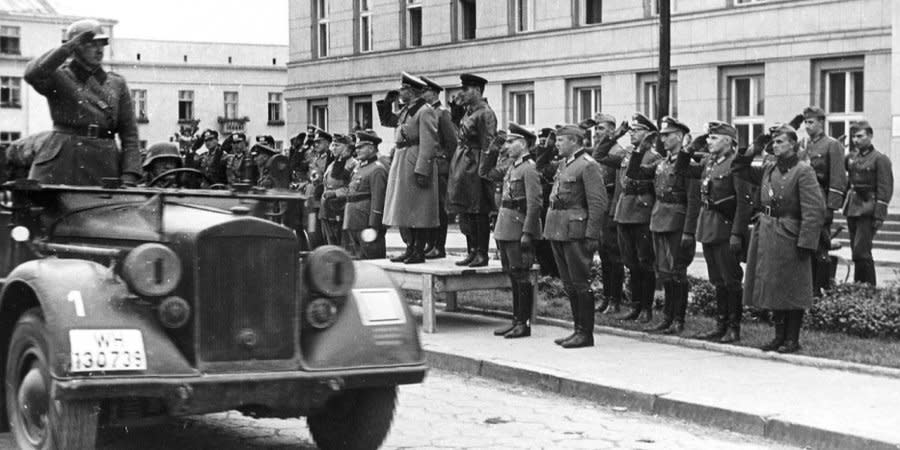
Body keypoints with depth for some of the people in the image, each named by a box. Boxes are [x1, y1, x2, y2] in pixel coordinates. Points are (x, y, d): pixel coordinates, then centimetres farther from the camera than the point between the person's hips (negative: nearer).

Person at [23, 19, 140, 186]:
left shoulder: (117, 84, 15)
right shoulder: (58, 78, 8)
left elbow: (130, 136, 10)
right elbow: (33, 74, -17)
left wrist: (129, 179, -3)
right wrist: (69, 46, -10)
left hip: (104, 169, 2)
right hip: (61, 168, -2)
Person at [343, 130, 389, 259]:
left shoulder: (377, 169, -11)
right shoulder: (358, 167, 17)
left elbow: (378, 199, -17)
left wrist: (373, 227, -21)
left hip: (366, 224, -9)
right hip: (352, 224, 9)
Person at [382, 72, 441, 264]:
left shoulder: (425, 111, -13)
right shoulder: (406, 110, 15)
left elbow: (429, 144, -18)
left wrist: (422, 171, -22)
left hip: (415, 163, -9)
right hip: (401, 161, 9)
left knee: (418, 210, -4)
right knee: (408, 210, 13)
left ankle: (419, 252, 1)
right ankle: (411, 248, 21)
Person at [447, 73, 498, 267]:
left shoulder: (486, 113, -12)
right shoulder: (468, 112, 15)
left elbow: (488, 144, -16)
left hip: (475, 164, -9)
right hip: (462, 162, 9)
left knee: (479, 213, -4)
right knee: (465, 212, 11)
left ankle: (482, 254, 2)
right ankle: (472, 251, 18)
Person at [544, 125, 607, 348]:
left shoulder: (588, 166, -11)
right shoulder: (564, 163, 16)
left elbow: (598, 204, -15)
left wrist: (591, 236, -18)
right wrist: (550, 228, 17)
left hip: (575, 231, -9)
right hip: (558, 230, 9)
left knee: (579, 283, -4)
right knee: (569, 284, 12)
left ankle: (586, 334, 2)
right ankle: (579, 329, 20)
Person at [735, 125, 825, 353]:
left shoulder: (803, 171, -10)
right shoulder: (769, 169, 10)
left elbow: (815, 210, -15)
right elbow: (745, 171, 26)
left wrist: (805, 242, -20)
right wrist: (746, 158, 4)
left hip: (789, 238, -7)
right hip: (766, 236, 7)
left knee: (791, 291, 1)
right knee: (772, 289, 12)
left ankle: (792, 339, 10)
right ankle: (779, 336, 22)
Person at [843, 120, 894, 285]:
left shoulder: (880, 159, -6)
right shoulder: (851, 157, 13)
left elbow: (885, 189, -10)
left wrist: (879, 216, -15)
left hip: (868, 209, -7)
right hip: (852, 208, 7)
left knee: (861, 252, -12)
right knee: (856, 252, 10)